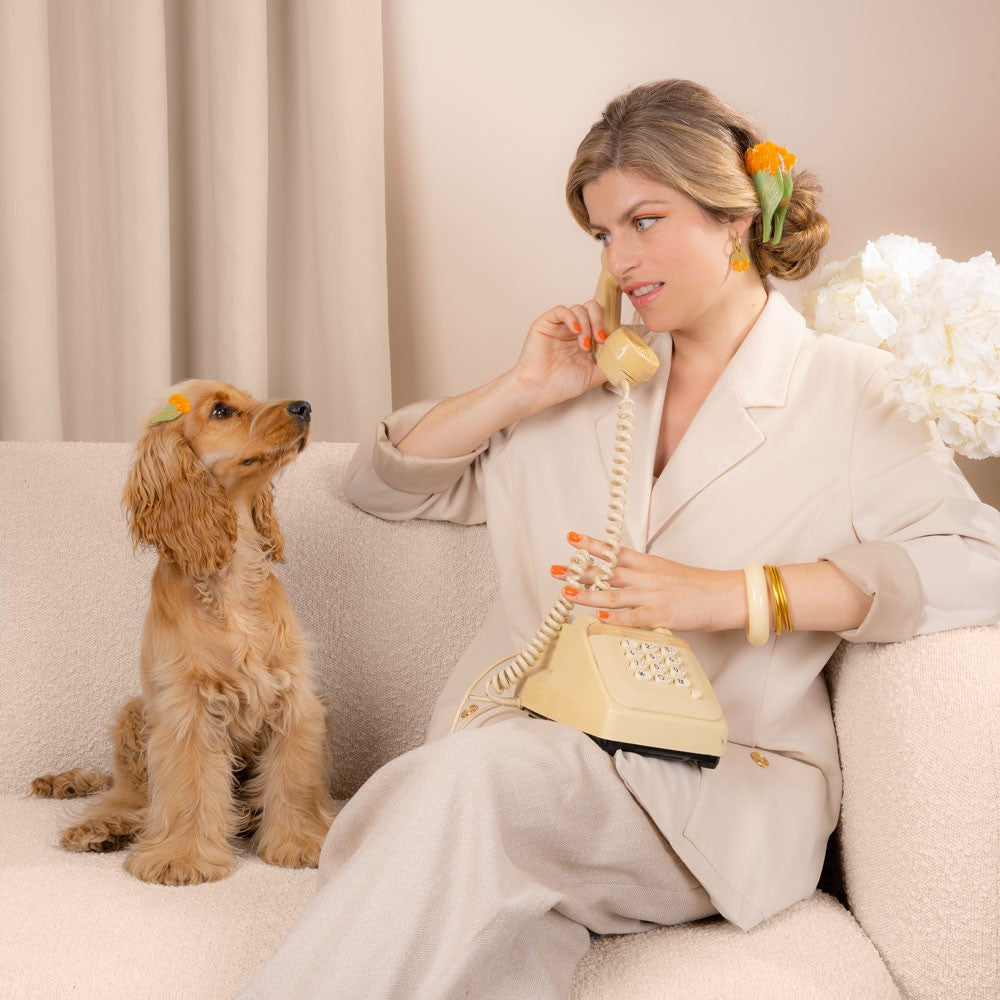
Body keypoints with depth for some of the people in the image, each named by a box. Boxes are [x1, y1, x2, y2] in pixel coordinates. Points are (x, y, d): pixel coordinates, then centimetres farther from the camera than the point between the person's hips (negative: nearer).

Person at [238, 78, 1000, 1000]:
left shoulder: (846, 390, 7)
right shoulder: (582, 385, 21)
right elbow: (382, 484, 22)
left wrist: (730, 595, -17)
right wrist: (520, 392, 6)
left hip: (714, 791, -3)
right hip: (529, 759, 3)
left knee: (473, 773, -33)